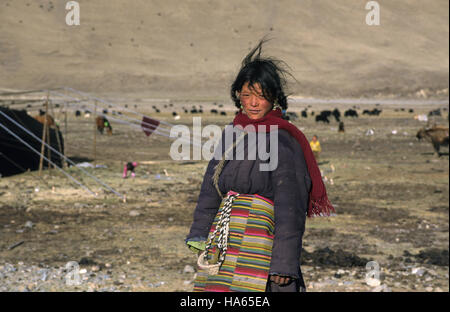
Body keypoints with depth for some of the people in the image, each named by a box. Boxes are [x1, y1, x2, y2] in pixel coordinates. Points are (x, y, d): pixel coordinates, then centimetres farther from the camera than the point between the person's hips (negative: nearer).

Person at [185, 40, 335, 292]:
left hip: (260, 241, -6)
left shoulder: (282, 141, -7)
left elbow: (290, 207, -11)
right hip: (223, 239, 6)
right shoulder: (233, 133, 13)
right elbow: (211, 189, 19)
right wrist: (199, 235, 13)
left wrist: (284, 263, -15)